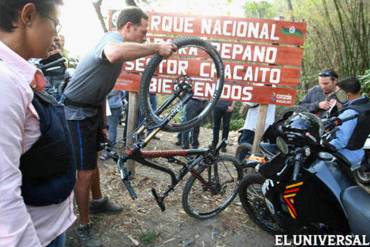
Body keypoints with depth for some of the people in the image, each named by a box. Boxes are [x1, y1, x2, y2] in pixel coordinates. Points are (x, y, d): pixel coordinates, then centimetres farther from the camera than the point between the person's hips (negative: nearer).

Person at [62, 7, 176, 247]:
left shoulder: (118, 43, 11)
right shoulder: (113, 38, -20)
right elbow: (114, 54, -51)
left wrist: (102, 125, 18)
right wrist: (157, 47, -40)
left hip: (93, 109, 10)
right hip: (77, 112, -10)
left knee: (94, 159, 23)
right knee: (85, 172, -3)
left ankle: (98, 202, 45)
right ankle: (84, 227, 16)